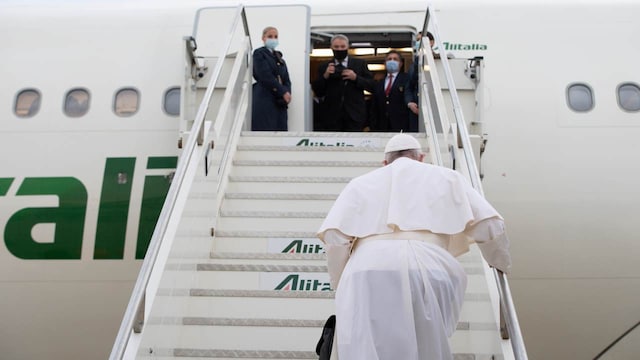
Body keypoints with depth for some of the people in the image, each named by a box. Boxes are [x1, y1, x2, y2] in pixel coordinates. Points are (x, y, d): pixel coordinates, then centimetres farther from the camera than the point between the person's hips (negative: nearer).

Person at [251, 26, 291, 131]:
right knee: (266, 130, -11)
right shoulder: (259, 53, 2)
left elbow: (286, 80, 12)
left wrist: (286, 94, -8)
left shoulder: (279, 57, 21)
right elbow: (266, 76, -10)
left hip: (280, 102, 6)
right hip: (264, 100, -6)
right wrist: (283, 92, -11)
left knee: (280, 129, 0)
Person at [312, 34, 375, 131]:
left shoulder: (360, 64, 11)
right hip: (332, 116, 0)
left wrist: (355, 78, -10)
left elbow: (371, 86, 6)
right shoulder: (324, 67, 11)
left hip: (354, 116, 0)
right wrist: (325, 76, -8)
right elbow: (318, 93, 8)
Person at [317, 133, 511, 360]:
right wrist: (501, 264, 37)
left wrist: (340, 287, 22)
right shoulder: (447, 177, 27)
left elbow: (334, 236, 11)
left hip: (367, 270, 1)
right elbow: (488, 225, 19)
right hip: (428, 270, 0)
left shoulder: (361, 183, 27)